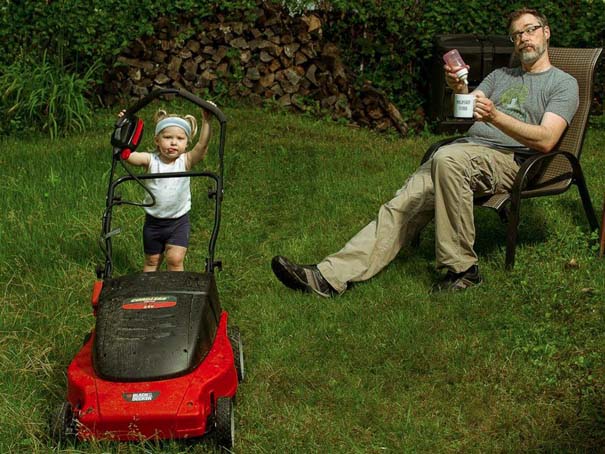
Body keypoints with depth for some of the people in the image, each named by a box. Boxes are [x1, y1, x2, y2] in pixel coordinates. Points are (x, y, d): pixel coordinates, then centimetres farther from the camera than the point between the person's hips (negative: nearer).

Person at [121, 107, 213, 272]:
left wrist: (206, 121, -40)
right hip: (153, 221, 2)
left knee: (175, 259, -9)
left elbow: (202, 146, -29)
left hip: (178, 222, -2)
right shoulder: (151, 160, -10)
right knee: (152, 260, 15)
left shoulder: (185, 161, -12)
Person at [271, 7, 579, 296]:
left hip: (507, 160, -6)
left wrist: (495, 116, -20)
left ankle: (461, 268, -30)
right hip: (467, 148, 6)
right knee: (403, 204, -16)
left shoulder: (563, 84, 9)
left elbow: (545, 141, -7)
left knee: (447, 158, -38)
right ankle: (331, 276, -27)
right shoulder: (500, 76, 29)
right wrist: (459, 89, -10)